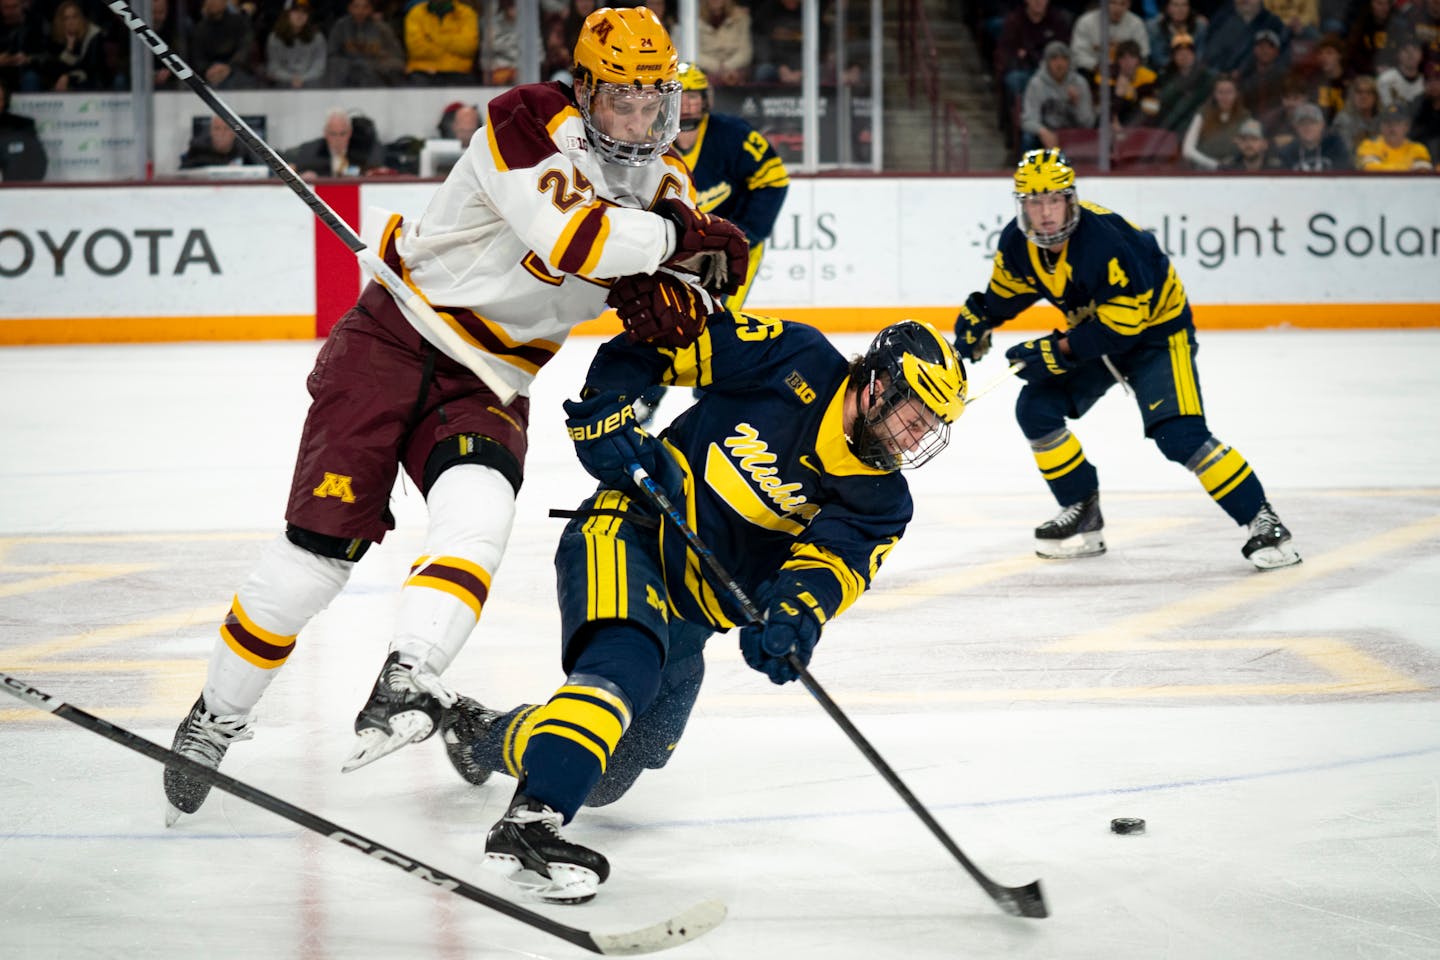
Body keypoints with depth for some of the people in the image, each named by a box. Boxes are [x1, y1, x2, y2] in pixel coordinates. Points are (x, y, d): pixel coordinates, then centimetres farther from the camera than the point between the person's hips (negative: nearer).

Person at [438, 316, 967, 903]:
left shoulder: (880, 502, 1)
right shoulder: (793, 362, -12)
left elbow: (829, 563, -17)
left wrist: (794, 618, -37)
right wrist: (608, 420, -18)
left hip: (686, 619, 6)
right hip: (626, 532, -6)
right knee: (627, 663, -36)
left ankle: (482, 735, 35)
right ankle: (530, 822, -44)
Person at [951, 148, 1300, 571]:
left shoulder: (1105, 241, -35)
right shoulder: (1017, 242, -13)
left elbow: (1123, 322, -32)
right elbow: (1009, 288, 9)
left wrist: (1060, 350, -31)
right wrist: (979, 315, -7)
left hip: (1155, 326, -8)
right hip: (1092, 327, 8)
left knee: (1179, 434, -22)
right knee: (1036, 408, -4)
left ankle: (1261, 523, -12)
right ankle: (1083, 516, 11)